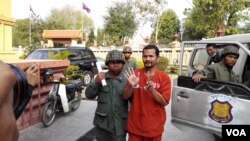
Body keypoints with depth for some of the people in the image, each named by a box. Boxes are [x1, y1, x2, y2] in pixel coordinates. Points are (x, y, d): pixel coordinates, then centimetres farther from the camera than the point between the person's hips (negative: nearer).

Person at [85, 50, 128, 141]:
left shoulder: (127, 80, -7)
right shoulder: (101, 78, 0)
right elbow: (89, 95, -3)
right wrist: (96, 82, -18)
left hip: (119, 125, -2)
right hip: (102, 124, 3)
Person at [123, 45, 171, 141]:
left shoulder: (164, 77, -7)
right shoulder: (135, 74, -3)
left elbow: (165, 102, -10)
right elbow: (125, 97, -2)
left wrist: (152, 90, -25)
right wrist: (132, 85, -21)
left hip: (154, 126, -1)